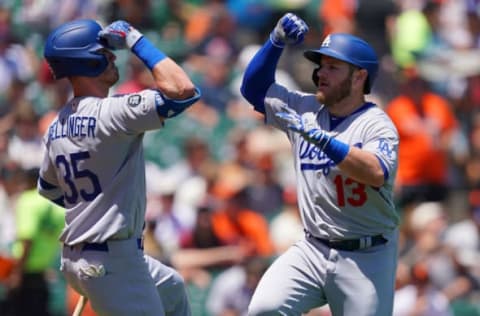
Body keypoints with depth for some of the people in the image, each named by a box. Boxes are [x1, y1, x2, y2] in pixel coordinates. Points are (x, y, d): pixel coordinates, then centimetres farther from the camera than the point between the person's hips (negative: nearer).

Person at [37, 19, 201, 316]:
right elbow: (183, 91, -27)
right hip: (113, 263, -10)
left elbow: (48, 188, 22)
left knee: (172, 289, 30)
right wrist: (138, 42, -16)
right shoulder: (110, 112, -20)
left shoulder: (57, 126, 8)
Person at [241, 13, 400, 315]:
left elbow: (376, 174, -29)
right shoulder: (305, 110, 9)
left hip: (367, 257, -4)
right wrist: (277, 41, 1)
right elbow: (254, 88, 15)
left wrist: (319, 138, -34)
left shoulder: (377, 125, -10)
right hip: (313, 249, 4)